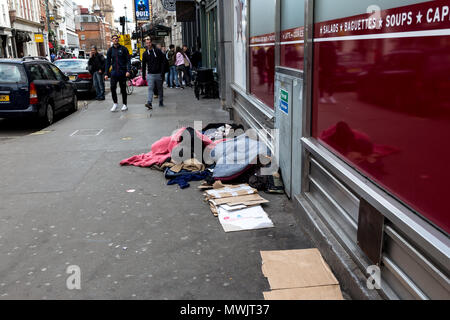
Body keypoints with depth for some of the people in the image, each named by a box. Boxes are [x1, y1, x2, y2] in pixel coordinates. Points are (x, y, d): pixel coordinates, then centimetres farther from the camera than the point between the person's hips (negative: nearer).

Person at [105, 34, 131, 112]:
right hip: (114, 72, 2)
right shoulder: (110, 50, 8)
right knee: (112, 88, -6)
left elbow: (128, 60, -3)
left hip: (122, 72, -2)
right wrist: (106, 73, 5)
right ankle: (115, 104, 7)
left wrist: (128, 70, -15)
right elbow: (108, 62, 11)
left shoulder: (123, 49, 0)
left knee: (123, 89, 3)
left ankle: (124, 105, 15)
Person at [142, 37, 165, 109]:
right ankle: (149, 103, -20)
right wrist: (143, 75, 11)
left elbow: (162, 62, -2)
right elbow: (143, 65, 13)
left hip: (158, 74, 0)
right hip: (150, 74, 1)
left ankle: (161, 102, 20)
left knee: (160, 89, 9)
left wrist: (162, 72, -10)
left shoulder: (158, 51, 0)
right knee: (150, 88, -11)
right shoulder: (145, 53, 7)